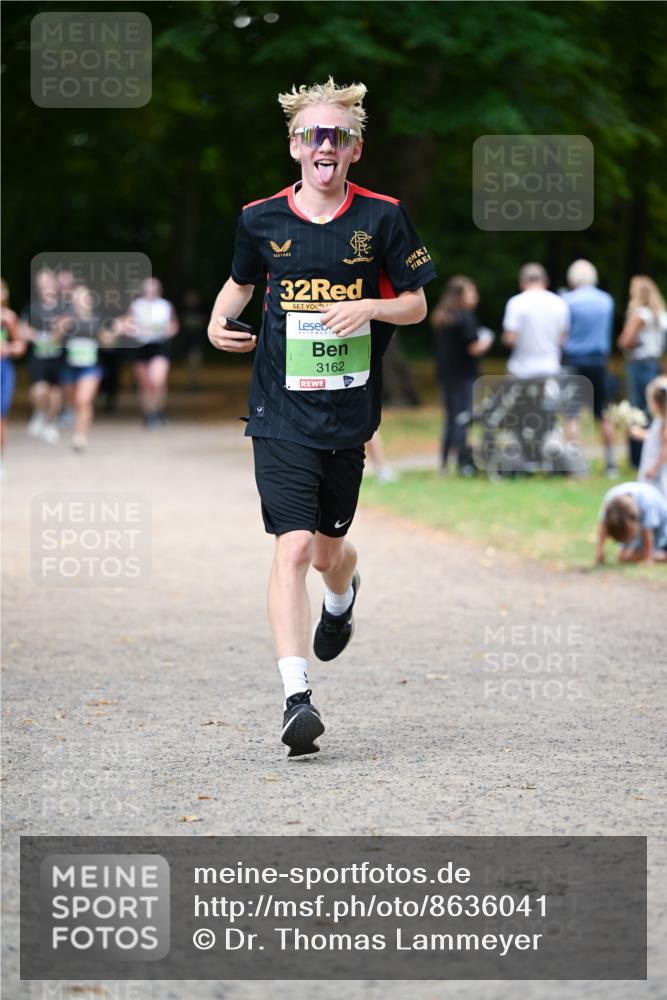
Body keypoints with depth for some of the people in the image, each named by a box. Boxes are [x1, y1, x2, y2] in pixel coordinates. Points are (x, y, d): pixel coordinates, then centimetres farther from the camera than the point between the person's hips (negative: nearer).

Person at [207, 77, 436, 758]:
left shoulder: (382, 217, -2)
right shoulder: (261, 220, 1)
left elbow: (416, 304, 5)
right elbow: (241, 280, 20)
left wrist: (370, 307, -15)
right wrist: (218, 323, 1)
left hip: (349, 414, 1)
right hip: (281, 414, -1)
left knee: (329, 552, 15)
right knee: (293, 547, -15)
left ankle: (342, 598, 54)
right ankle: (296, 697, -18)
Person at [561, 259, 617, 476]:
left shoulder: (568, 301, -8)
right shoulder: (607, 300, 5)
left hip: (574, 361, -4)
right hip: (599, 362, 4)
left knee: (571, 416, -2)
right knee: (603, 415, 11)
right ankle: (610, 464, 13)